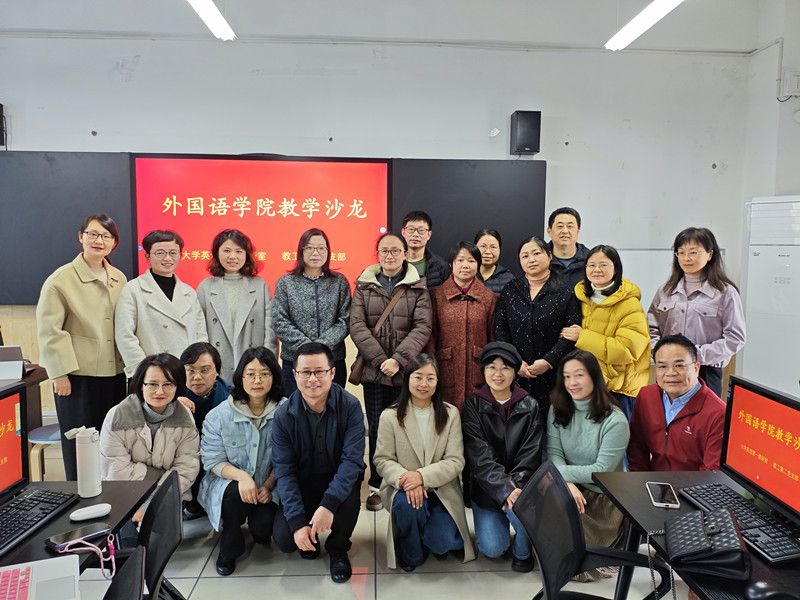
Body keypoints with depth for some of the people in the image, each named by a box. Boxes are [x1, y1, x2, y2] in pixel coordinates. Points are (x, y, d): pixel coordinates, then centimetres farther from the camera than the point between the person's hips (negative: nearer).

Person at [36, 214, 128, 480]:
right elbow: (49, 330, -7)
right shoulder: (61, 279, -5)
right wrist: (60, 373, -10)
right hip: (78, 375, -5)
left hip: (114, 373, 5)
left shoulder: (119, 279, 11)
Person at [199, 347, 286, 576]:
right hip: (228, 482, 0)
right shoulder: (219, 415, -8)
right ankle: (229, 549, -1)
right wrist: (241, 476, -25)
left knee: (264, 524, -24)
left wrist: (268, 485, -18)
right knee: (236, 493, -32)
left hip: (269, 486, 0)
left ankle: (259, 530, 19)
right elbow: (213, 461, -7)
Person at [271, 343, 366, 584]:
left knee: (350, 497, -33)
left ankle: (338, 549, -1)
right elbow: (284, 471, -11)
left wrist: (329, 503, -35)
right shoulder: (283, 415, -12)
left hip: (339, 481, -1)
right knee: (284, 539, -19)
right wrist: (297, 522, -20)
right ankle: (311, 539, 19)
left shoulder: (350, 406, -16)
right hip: (302, 484, 1)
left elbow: (353, 459, -21)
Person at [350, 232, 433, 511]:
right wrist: (380, 360, -11)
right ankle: (377, 486, 18)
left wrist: (398, 359, -15)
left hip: (407, 371, -1)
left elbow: (423, 327, -4)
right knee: (377, 429, 5)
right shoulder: (364, 286, 9)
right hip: (374, 370, 1)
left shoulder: (418, 287, 5)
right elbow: (357, 326, 0)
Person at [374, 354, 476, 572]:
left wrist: (422, 476, -22)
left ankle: (433, 535, 21)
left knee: (440, 543, -20)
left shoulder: (450, 414, -1)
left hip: (441, 490, 1)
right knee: (407, 503, -35)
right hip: (403, 488, 0)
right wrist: (404, 480, -25)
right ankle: (411, 554, -2)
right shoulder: (390, 416, -3)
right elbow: (383, 460, -4)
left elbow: (455, 461, -6)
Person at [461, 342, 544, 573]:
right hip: (486, 489, 0)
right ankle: (497, 523, 23)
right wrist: (506, 490, -24)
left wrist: (516, 488, -21)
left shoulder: (530, 407, 0)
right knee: (493, 549, -13)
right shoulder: (473, 406, -4)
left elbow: (531, 455, -6)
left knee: (521, 510, -31)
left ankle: (522, 551, 3)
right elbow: (480, 457, -13)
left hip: (520, 484, 1)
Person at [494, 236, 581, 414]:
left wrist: (548, 361, -12)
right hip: (515, 375, 2)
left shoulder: (565, 293, 3)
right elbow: (500, 329, 6)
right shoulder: (510, 290, 10)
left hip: (552, 374, -2)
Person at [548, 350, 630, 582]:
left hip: (603, 496, -4)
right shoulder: (558, 410, 1)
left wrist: (562, 472, -20)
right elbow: (553, 454, -5)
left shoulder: (615, 421, -14)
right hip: (572, 490, 5)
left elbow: (602, 470, -15)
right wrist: (568, 482, -23)